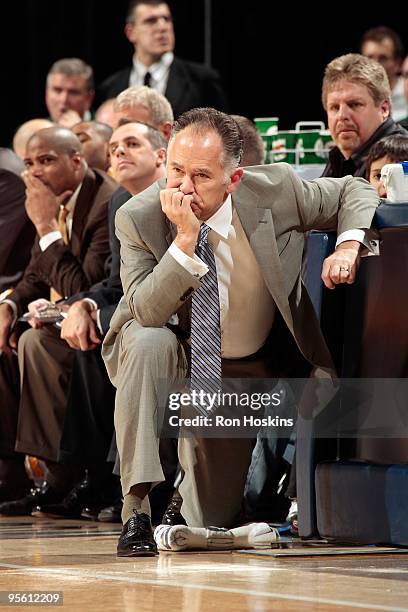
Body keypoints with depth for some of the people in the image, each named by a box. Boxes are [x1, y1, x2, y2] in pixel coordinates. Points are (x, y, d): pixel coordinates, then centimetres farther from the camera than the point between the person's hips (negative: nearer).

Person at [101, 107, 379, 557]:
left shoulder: (275, 191, -19)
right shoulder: (138, 218, -23)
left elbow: (354, 192, -2)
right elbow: (146, 313, -33)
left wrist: (349, 247, -21)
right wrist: (185, 239, -43)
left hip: (251, 372, 2)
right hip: (175, 362, -2)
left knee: (211, 527, 4)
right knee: (148, 342, -40)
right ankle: (136, 507, -35)